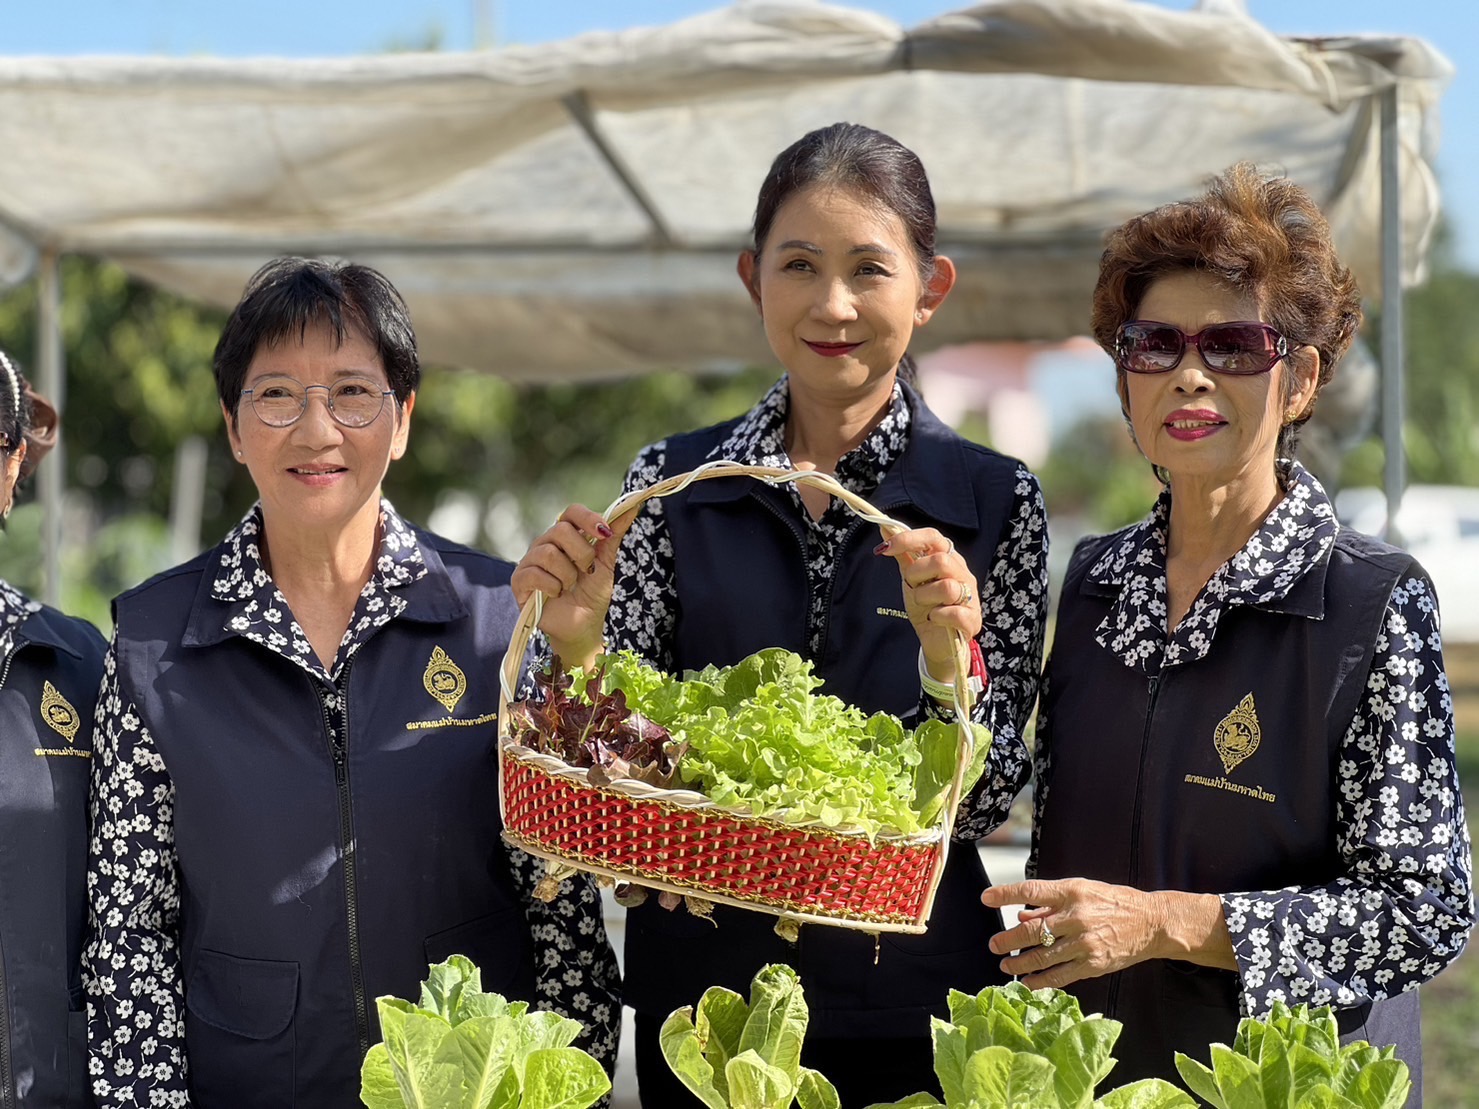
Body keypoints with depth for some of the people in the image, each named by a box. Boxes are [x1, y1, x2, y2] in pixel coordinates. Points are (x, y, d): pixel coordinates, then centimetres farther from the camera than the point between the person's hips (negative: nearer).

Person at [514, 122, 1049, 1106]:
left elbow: (985, 803, -5)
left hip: (910, 1001, -1)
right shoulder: (673, 482, 0)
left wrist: (946, 659, -22)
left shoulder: (995, 500, -3)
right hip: (702, 987, 1)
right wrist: (578, 645, -19)